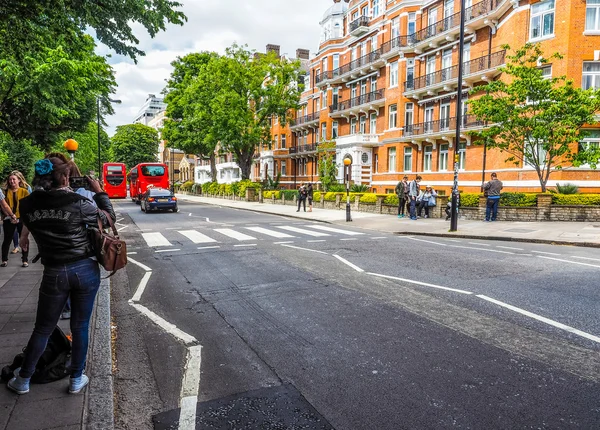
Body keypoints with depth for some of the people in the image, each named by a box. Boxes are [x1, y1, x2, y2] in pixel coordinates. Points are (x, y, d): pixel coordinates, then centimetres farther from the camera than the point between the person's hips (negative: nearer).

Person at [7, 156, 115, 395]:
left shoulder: (28, 204, -3)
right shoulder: (77, 203, -14)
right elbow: (108, 218, 0)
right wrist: (99, 192, 7)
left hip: (54, 273, 2)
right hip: (86, 270, -2)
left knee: (42, 328, 18)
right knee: (80, 327, 11)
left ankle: (23, 380, 30)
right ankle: (76, 380, 23)